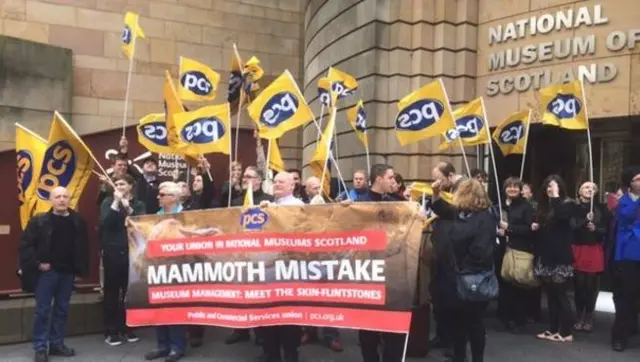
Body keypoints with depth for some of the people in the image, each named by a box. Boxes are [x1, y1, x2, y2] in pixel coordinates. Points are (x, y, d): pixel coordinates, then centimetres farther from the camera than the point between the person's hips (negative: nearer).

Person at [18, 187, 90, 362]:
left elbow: (83, 247, 7)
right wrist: (36, 263, -11)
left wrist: (81, 269, 2)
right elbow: (26, 244, -6)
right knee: (42, 310, 1)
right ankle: (40, 348, 10)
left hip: (68, 273, 3)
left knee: (62, 309, 11)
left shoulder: (78, 222, 3)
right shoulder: (39, 221, -6)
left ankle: (57, 344, 23)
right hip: (46, 272, -3)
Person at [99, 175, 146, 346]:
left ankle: (127, 327, 16)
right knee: (111, 290, -1)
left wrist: (127, 207, -17)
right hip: (112, 251, -1)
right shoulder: (108, 202, 5)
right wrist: (116, 203, -14)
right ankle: (111, 331, 5)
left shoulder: (138, 204, 8)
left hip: (131, 252, 1)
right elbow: (104, 223, -10)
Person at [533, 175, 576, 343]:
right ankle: (553, 329, 18)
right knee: (551, 295, 10)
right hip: (545, 256, 6)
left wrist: (555, 196, -21)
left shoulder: (567, 204, -4)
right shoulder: (543, 206, 13)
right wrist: (535, 227, 2)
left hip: (560, 257, -6)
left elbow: (561, 216, -27)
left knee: (560, 294, -5)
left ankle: (566, 332, 2)